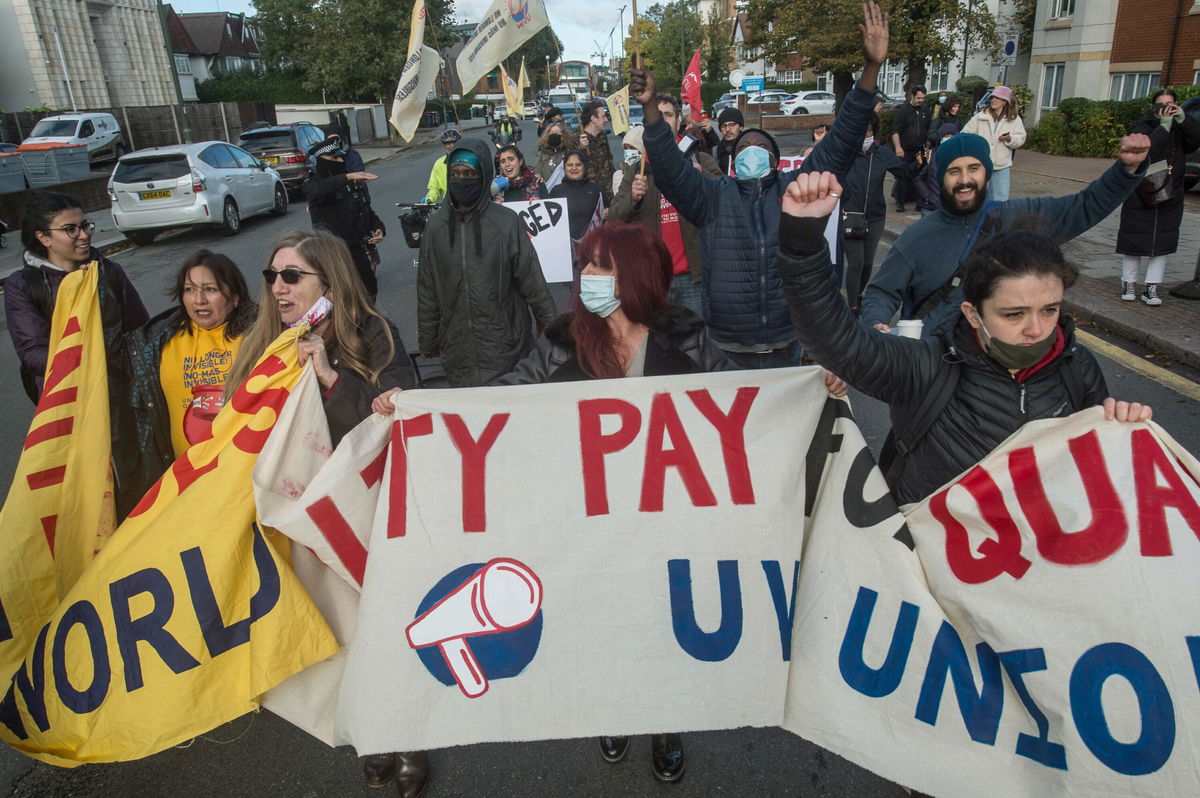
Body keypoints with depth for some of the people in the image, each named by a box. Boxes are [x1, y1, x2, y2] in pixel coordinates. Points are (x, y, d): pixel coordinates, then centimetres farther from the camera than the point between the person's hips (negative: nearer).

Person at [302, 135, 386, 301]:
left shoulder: (351, 182, 14)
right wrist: (347, 177, -42)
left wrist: (378, 228, 3)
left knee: (370, 290, 15)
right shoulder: (314, 182, -6)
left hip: (359, 249, 7)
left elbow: (366, 209, 23)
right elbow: (317, 191, -32)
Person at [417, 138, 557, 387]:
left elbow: (532, 282, -2)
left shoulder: (507, 222, -7)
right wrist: (428, 342, 12)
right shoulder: (436, 224, 1)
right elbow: (427, 290, 8)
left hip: (504, 347, -2)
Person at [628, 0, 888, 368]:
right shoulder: (713, 197, 3)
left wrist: (871, 69, -14)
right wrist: (650, 107, -25)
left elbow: (839, 146, -4)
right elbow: (670, 170, -10)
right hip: (727, 351, -1)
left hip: (787, 347, 1)